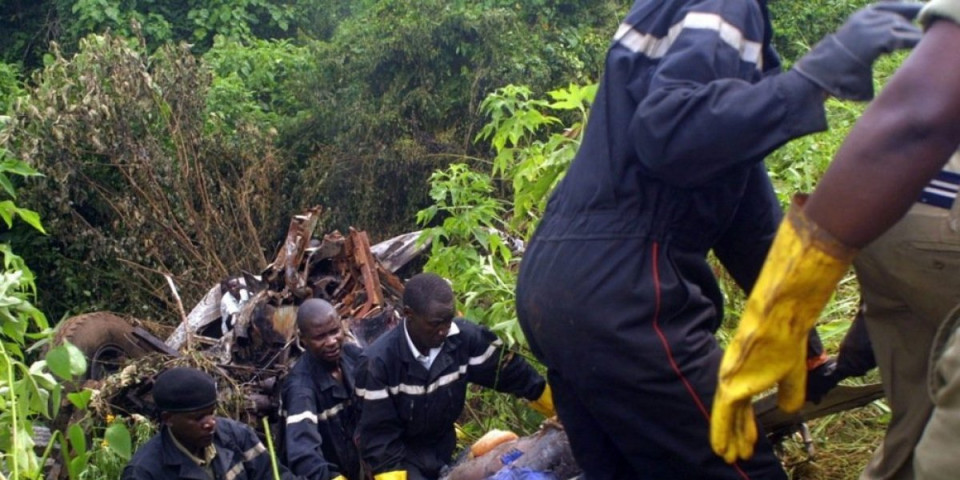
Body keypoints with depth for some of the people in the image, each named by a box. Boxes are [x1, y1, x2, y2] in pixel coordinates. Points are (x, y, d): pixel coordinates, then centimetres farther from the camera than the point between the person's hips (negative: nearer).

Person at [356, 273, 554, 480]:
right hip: (401, 455, -4)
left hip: (444, 448, 4)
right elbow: (379, 435, -20)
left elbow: (511, 373, -7)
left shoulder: (464, 337, -22)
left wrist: (560, 410, 0)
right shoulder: (379, 361, -28)